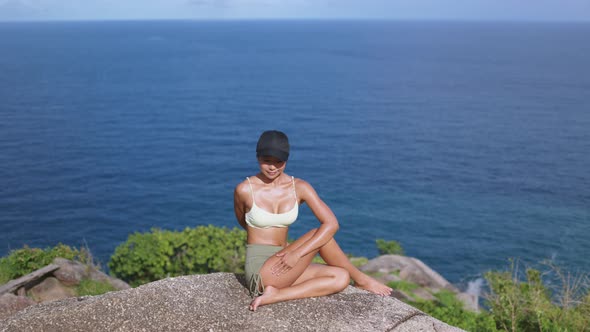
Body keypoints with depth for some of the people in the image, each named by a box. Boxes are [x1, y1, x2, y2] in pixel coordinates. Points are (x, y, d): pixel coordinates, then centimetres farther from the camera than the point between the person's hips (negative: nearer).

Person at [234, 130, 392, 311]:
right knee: (319, 234, -18)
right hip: (260, 270, -5)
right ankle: (360, 278, 2)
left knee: (341, 278, -11)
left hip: (283, 267, 5)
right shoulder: (244, 190, -11)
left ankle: (275, 295, -14)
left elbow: (331, 223, -12)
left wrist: (297, 254, -22)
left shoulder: (299, 187, -3)